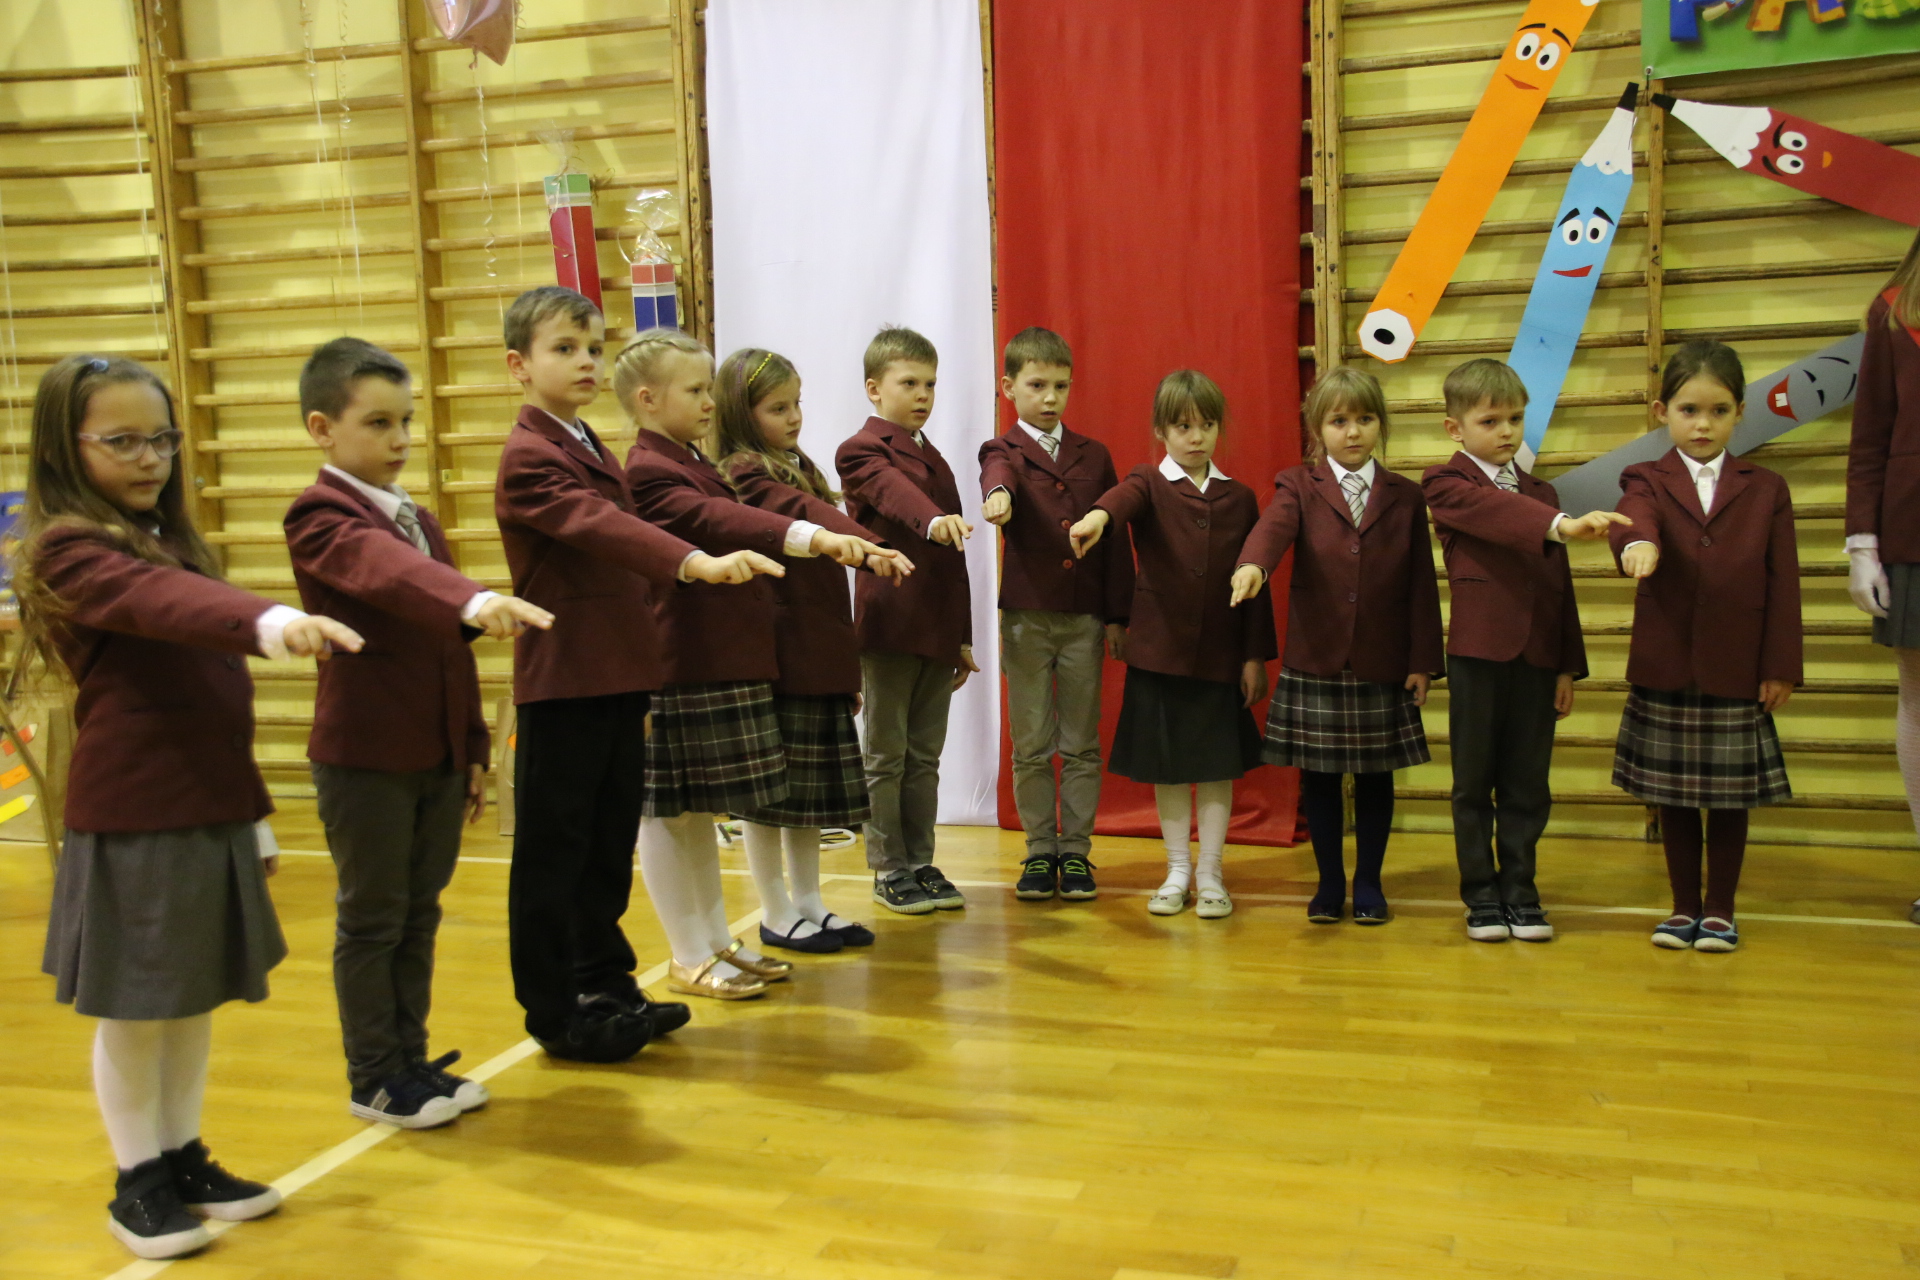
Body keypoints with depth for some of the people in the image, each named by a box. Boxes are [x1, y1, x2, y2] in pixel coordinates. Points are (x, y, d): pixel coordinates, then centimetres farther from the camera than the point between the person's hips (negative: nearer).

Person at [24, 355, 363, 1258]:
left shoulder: (173, 542, 12)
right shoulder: (69, 550, -11)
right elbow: (159, 605, -35)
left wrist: (254, 813, 18)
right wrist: (269, 623, -54)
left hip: (211, 814, 7)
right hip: (133, 823, -7)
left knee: (196, 999, 15)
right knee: (135, 1008, 6)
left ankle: (185, 1159, 30)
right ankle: (138, 1183, 22)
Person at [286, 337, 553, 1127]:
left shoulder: (420, 521, 15)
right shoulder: (321, 520, -10)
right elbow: (386, 572, -34)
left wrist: (474, 749, 14)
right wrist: (476, 601, -52)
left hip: (437, 757, 7)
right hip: (364, 757, -7)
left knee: (420, 914, 14)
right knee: (372, 920, 4)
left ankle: (412, 1060, 25)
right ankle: (374, 1078, 17)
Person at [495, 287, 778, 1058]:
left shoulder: (591, 449, 17)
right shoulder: (529, 458, -12)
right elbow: (600, 527, -30)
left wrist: (648, 657, 14)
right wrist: (693, 562, -45)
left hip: (618, 681, 9)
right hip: (562, 684, -9)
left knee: (611, 844, 16)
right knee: (553, 851, 2)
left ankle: (604, 986, 28)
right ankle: (553, 1013, 12)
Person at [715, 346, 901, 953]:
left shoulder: (800, 467, 16)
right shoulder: (744, 474, -9)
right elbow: (804, 516, -30)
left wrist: (847, 661, 18)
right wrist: (869, 546, -46)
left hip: (821, 654, 8)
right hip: (774, 653, -8)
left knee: (812, 788, 13)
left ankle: (809, 903, 24)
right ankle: (776, 914, 13)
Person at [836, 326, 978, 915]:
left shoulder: (935, 459, 19)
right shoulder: (861, 451, -3)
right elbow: (894, 493, -27)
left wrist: (962, 636, 18)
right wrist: (933, 520, -48)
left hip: (939, 631, 7)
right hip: (888, 626, -7)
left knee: (925, 756, 11)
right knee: (885, 756, 2)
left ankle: (921, 864, 19)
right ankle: (888, 870, 11)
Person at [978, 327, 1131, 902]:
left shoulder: (1093, 455, 9)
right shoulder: (1004, 451, 2)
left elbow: (1116, 537, 8)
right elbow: (999, 476, -25)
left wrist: (1117, 616, 3)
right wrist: (997, 495, -50)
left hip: (1085, 618, 2)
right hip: (1026, 617, -2)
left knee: (1081, 744, 7)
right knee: (1030, 745, 5)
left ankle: (1077, 851, 17)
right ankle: (1040, 851, 17)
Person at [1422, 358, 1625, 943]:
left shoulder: (1542, 495, 15)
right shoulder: (1447, 484, -1)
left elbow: (1561, 586, 14)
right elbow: (1497, 512, -23)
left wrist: (1568, 664, 9)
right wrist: (1562, 524, -40)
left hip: (1537, 656, 4)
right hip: (1478, 651, -4)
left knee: (1528, 784, 8)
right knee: (1474, 782, 5)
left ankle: (1520, 891, 18)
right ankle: (1481, 893, 15)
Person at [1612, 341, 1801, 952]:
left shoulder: (1766, 489, 5)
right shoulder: (1646, 481, 3)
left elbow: (1782, 583, 2)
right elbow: (1634, 516, -22)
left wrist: (1781, 667, -4)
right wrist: (1637, 544, -47)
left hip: (1737, 672, 0)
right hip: (1665, 668, 0)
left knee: (1729, 797, 8)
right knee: (1673, 795, 9)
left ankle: (1720, 910, 21)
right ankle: (1684, 907, 23)